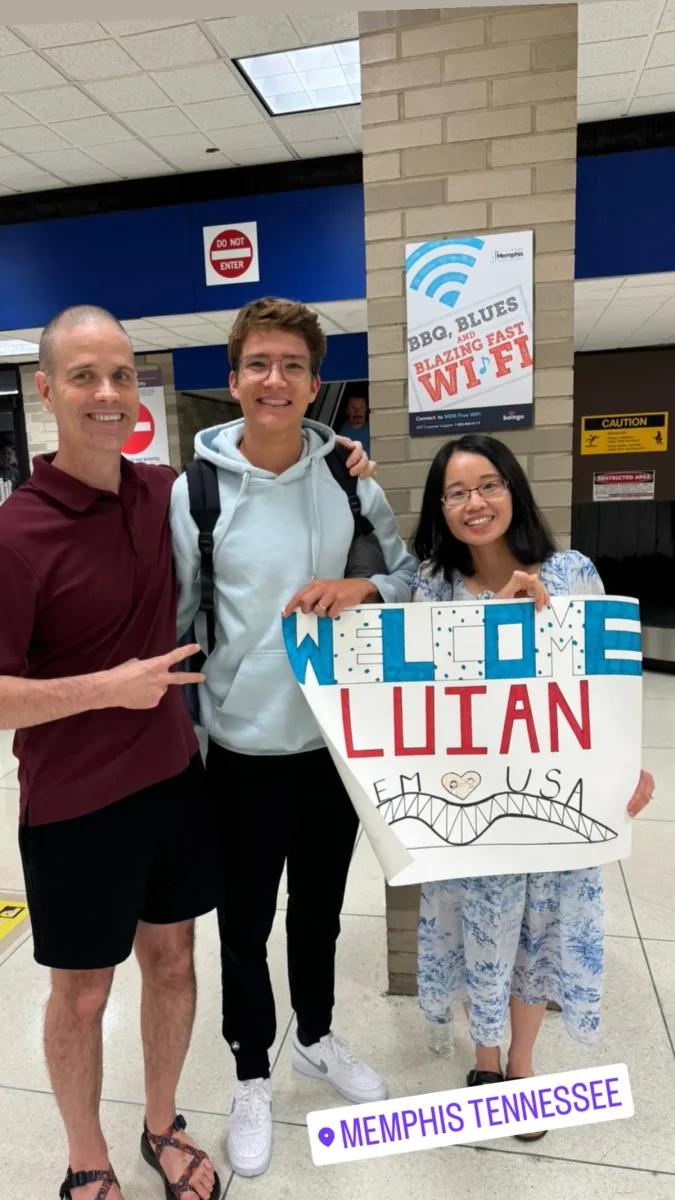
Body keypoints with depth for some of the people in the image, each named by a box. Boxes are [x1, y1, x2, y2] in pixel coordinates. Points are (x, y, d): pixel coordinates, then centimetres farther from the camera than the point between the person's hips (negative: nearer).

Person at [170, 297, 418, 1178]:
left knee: (321, 908, 23)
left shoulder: (350, 478, -4)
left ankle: (316, 1036, 51)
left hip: (339, 738, 3)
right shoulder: (195, 492, -10)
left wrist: (360, 589, -18)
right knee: (247, 924, 16)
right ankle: (253, 1076, 43)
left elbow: (408, 571, 4)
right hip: (244, 749, -2)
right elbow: (171, 619, -4)